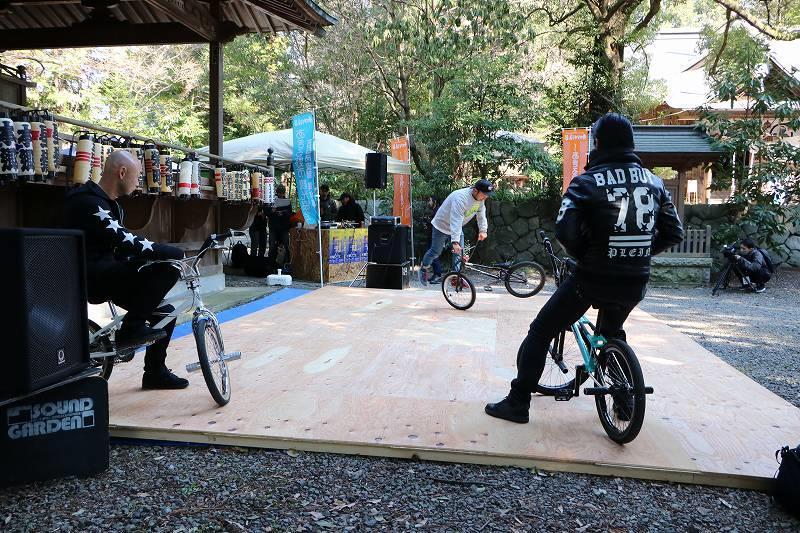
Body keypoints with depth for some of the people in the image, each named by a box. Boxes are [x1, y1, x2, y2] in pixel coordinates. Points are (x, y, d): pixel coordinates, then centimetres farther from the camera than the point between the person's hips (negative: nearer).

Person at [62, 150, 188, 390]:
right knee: (167, 267, -25)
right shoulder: (88, 201, -17)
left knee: (164, 311, 9)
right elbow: (123, 241, -28)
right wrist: (172, 253, -25)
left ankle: (155, 371, 21)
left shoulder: (111, 205, 16)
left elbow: (121, 246, 18)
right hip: (90, 277, -10)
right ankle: (131, 327, -14)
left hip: (108, 275, 10)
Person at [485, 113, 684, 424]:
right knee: (612, 333, 33)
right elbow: (674, 233, 9)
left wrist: (583, 255, -1)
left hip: (594, 278, -5)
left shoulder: (588, 181, -9)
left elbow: (565, 230, -20)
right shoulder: (654, 182, 7)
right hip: (635, 284, 6)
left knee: (540, 332, 9)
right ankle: (625, 402, 35)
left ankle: (518, 403, 11)